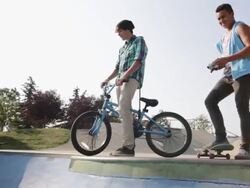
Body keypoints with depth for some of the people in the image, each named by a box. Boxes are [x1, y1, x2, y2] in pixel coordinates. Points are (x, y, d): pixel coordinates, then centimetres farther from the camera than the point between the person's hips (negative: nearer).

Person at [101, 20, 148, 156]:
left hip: (132, 78, -8)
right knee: (124, 110, 4)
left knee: (123, 108, -24)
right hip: (121, 81, 8)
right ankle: (130, 145, 8)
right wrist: (107, 80, 15)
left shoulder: (139, 41, 5)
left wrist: (124, 76, -20)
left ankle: (128, 146, -26)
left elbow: (138, 62, -11)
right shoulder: (122, 48, 28)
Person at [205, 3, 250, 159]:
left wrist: (227, 59, -23)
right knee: (210, 100, -5)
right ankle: (221, 138, -4)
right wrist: (220, 64, 8)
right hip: (229, 74, 8)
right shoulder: (224, 38, 27)